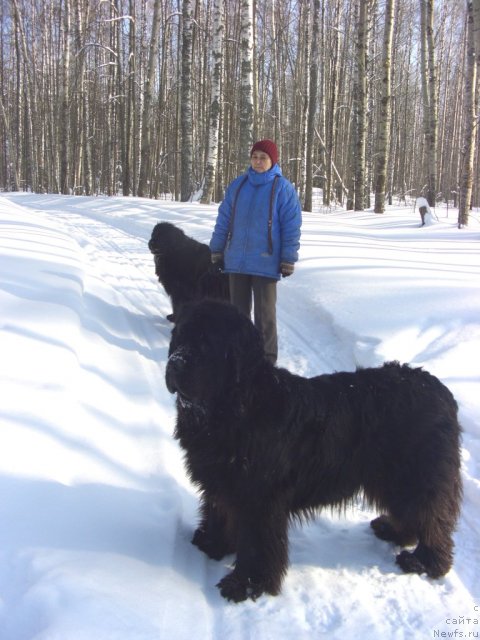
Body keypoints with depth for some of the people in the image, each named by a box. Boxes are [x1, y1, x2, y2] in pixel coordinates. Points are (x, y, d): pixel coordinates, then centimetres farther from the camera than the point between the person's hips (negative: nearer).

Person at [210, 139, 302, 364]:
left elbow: (291, 227, -6)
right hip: (237, 260, 4)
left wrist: (288, 261, -9)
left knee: (265, 312, 3)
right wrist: (217, 251, 9)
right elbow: (223, 220, 10)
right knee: (238, 309, 14)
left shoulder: (283, 188, -5)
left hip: (266, 263, -4)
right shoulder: (238, 185, 6)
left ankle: (266, 357, 13)